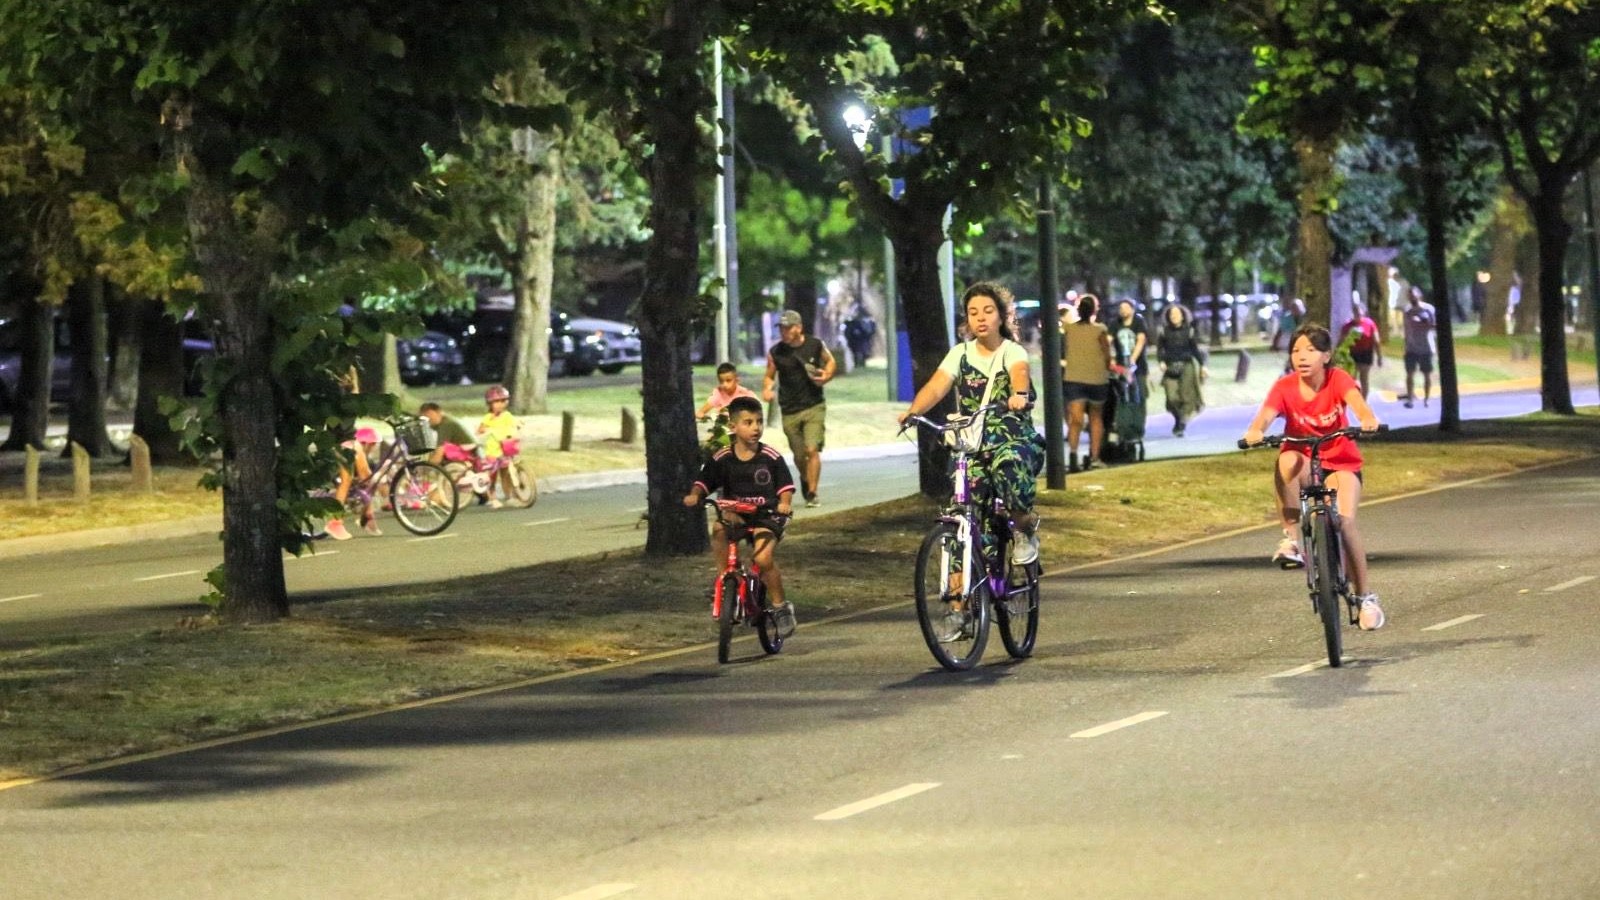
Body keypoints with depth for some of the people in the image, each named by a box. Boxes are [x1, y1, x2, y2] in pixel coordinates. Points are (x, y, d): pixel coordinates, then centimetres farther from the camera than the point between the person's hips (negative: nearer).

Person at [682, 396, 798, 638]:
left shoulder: (772, 458, -6)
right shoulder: (722, 459, -3)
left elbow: (786, 486, -3)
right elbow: (704, 482, 0)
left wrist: (785, 503, -22)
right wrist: (694, 495, -20)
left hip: (766, 516, -2)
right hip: (736, 514, 2)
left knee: (763, 558, -22)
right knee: (719, 529, -32)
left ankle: (781, 607, 0)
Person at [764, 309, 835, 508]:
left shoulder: (815, 345, -3)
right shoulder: (775, 353, -2)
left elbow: (830, 362, 14)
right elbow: (770, 376, 9)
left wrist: (827, 375, -7)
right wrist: (767, 389, -12)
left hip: (814, 407, -2)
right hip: (789, 411, 2)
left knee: (812, 450, -15)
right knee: (799, 455, 11)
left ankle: (812, 493, -11)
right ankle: (805, 479, 42)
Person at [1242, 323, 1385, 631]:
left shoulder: (1338, 379, -12)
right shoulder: (1285, 387, -11)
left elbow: (1356, 401, -31)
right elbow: (1266, 413, -27)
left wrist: (1367, 419, -55)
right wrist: (1254, 431, -51)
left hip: (1341, 462, -1)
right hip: (1304, 463, 1)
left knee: (1345, 520, -23)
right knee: (1288, 460, -36)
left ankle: (1364, 597, -6)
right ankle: (1291, 539, -28)